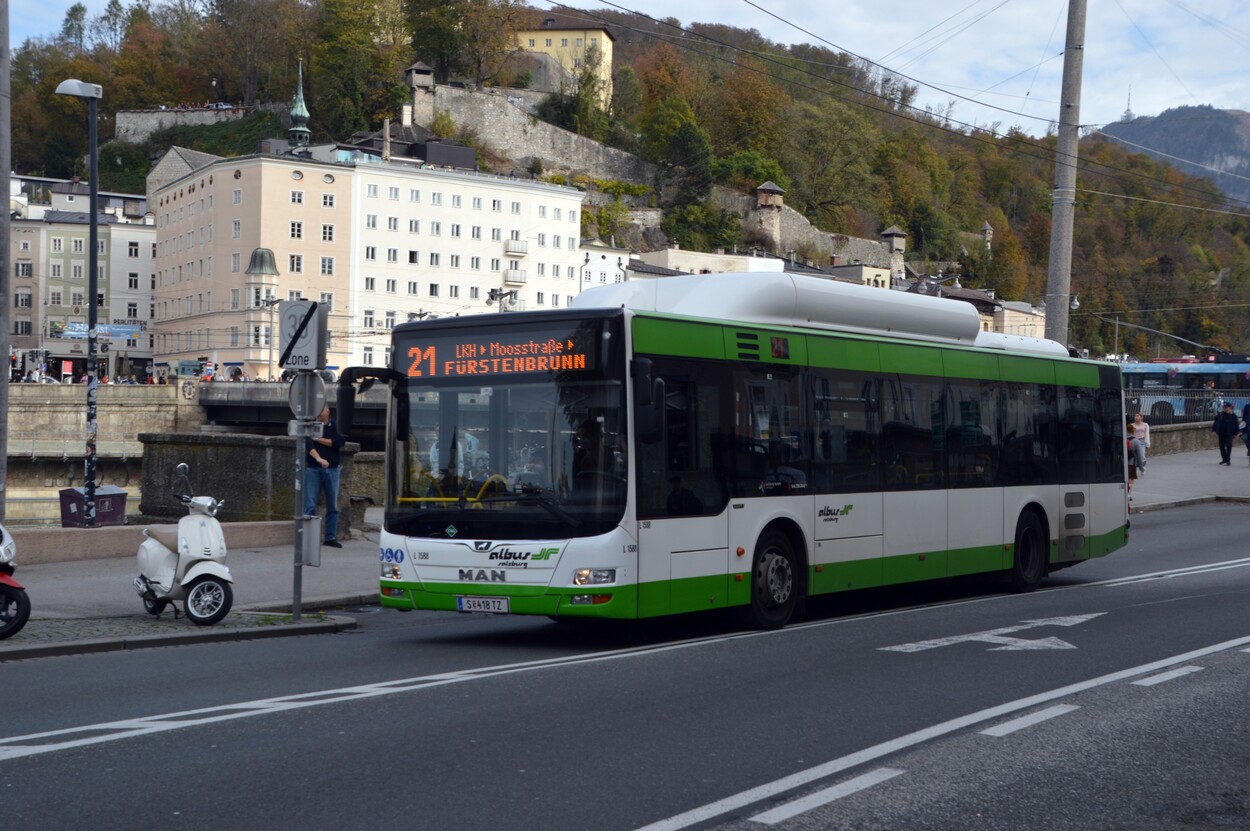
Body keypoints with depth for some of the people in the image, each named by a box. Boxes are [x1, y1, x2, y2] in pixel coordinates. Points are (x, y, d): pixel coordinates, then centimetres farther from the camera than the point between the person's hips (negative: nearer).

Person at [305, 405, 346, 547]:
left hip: (332, 470, 2)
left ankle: (330, 537, 14)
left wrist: (319, 439, -13)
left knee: (333, 506, 6)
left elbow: (339, 443, -9)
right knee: (310, 505, -4)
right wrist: (319, 459, -33)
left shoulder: (334, 425, 5)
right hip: (313, 469, -2)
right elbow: (308, 445, -17)